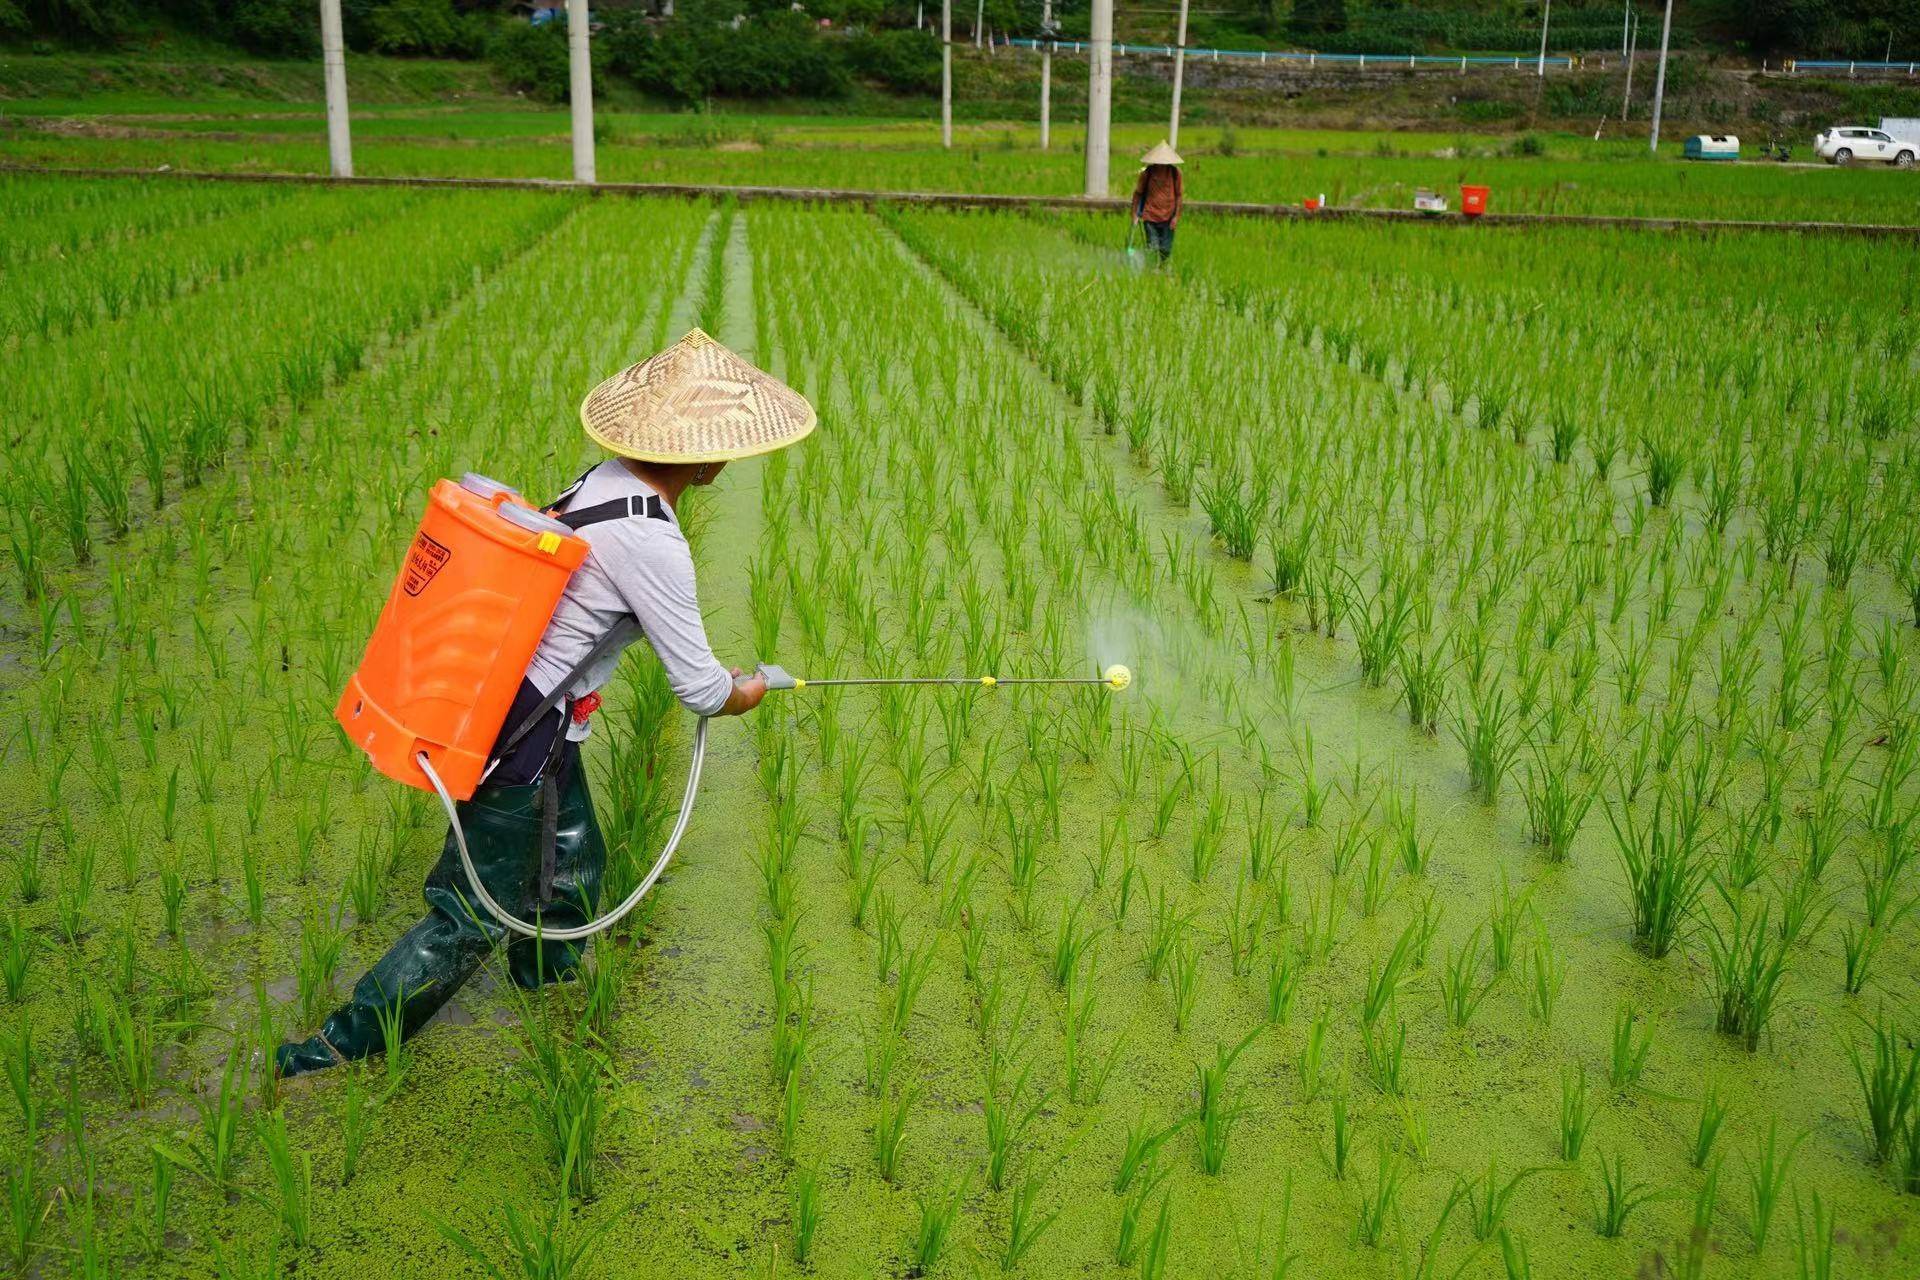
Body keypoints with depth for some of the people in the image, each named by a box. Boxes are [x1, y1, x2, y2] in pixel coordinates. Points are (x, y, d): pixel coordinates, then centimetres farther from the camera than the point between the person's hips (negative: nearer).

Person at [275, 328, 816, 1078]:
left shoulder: (610, 479, 0)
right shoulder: (650, 543, -26)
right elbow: (698, 690, -17)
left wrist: (710, 672, 22)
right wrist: (742, 695, 5)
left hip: (495, 698, 9)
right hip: (521, 743, -9)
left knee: (574, 864, 27)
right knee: (471, 923, 7)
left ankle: (549, 970, 53)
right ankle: (341, 1048, 20)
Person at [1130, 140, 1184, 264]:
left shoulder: (1175, 172, -2)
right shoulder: (1147, 172, -4)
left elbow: (1179, 195, 3)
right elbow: (1138, 193, 5)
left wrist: (1176, 216, -3)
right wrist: (1135, 214, 3)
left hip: (1168, 216, 1)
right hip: (1150, 216, 0)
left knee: (1166, 249, 1)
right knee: (1152, 248, -2)